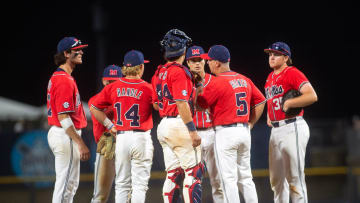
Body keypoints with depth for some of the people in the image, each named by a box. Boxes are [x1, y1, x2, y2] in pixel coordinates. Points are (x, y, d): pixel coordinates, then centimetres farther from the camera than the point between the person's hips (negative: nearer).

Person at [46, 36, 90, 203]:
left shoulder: (57, 77, 15)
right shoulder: (65, 80, -18)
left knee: (71, 183, 16)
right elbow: (63, 117, -23)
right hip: (66, 136, -11)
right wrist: (81, 144, -24)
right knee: (66, 184, -8)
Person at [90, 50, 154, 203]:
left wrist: (109, 125, 13)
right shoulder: (147, 88, -7)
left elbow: (94, 108, 9)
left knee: (122, 184, 11)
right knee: (139, 184, 0)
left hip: (121, 137, 3)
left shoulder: (113, 87, 3)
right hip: (141, 138, -3)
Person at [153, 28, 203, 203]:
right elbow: (181, 103, -19)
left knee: (173, 174, 10)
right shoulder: (179, 72, -12)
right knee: (193, 172, -5)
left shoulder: (159, 73, 13)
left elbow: (156, 101, 18)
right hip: (179, 125, -9)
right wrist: (192, 130, -20)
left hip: (163, 125, 9)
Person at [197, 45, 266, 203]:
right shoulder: (245, 80, 10)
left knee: (228, 179, -4)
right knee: (245, 177, 14)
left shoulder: (216, 83, -13)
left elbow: (200, 104, -5)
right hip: (245, 131, 7)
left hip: (225, 132, -7)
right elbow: (261, 101, 15)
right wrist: (250, 124, 16)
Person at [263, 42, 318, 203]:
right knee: (276, 179, 14)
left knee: (294, 177, -11)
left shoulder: (293, 73, -9)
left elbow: (312, 96, -22)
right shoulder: (270, 77, 17)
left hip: (293, 129, -9)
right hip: (275, 131, 9)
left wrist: (288, 103, -20)